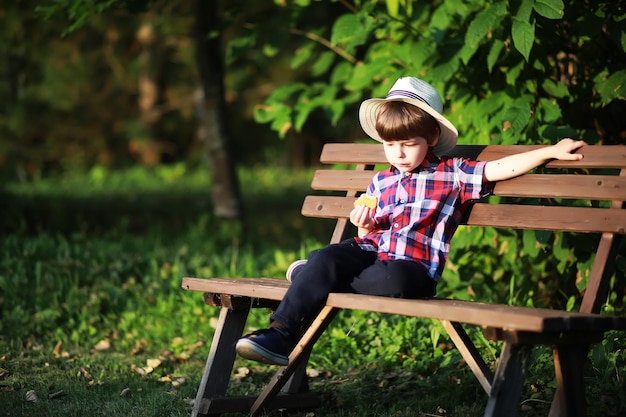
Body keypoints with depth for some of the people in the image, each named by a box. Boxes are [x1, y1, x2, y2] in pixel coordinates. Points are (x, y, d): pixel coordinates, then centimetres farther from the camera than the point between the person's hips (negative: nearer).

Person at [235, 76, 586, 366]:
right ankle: (281, 334, -23)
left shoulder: (452, 174, 7)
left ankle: (309, 276, -17)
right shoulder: (381, 182, 20)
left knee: (394, 279, -39)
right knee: (324, 258, -27)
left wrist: (550, 152, -11)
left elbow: (500, 168, -2)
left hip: (414, 265, -4)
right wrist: (365, 228, 0)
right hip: (371, 252, 4)